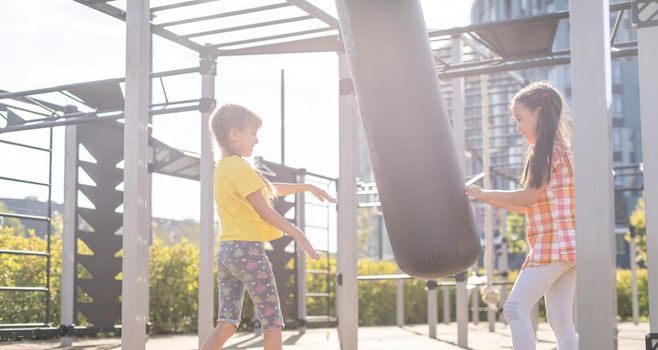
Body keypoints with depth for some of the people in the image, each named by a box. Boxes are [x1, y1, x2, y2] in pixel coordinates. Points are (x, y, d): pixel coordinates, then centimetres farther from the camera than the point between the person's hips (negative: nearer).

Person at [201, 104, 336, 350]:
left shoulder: (224, 168, 17)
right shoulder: (239, 167, -13)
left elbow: (271, 189, 26)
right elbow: (265, 211, -15)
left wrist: (307, 187, 29)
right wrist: (298, 235, -10)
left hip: (226, 251, 9)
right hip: (248, 250, -9)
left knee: (227, 324, 7)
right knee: (272, 322, 2)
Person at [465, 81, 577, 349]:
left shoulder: (547, 150, -10)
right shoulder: (557, 149, 20)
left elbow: (529, 197, -15)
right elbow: (530, 206, 19)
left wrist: (484, 194, -6)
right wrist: (489, 198, 11)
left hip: (551, 246, -10)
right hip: (565, 247, 10)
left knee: (515, 308, -13)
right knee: (561, 320, 8)